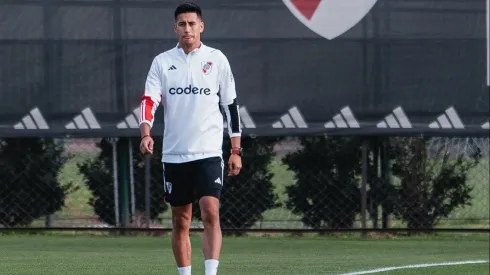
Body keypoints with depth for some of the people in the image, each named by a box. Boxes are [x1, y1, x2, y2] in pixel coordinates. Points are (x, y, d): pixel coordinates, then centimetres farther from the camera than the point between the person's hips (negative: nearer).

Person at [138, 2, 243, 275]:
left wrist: (236, 151, 3)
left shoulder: (217, 59, 3)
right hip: (174, 154, 2)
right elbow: (149, 100, -5)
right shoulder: (162, 62, 4)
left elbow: (231, 105, 7)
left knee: (210, 212, -18)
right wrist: (146, 134, -24)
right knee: (181, 222, 8)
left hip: (208, 152, -2)